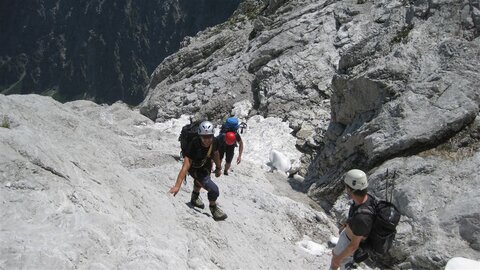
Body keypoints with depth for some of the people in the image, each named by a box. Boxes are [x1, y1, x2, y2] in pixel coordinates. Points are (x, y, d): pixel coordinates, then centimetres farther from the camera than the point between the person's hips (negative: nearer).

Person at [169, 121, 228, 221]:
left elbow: (215, 154, -4)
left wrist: (218, 168, 11)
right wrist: (177, 185, -55)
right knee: (214, 190, -17)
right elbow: (185, 166, -48)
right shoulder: (194, 145, -43)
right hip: (195, 169, -6)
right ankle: (213, 208, 15)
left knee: (200, 181, 34)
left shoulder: (214, 141, -27)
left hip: (207, 166, 6)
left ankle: (195, 198, 67)